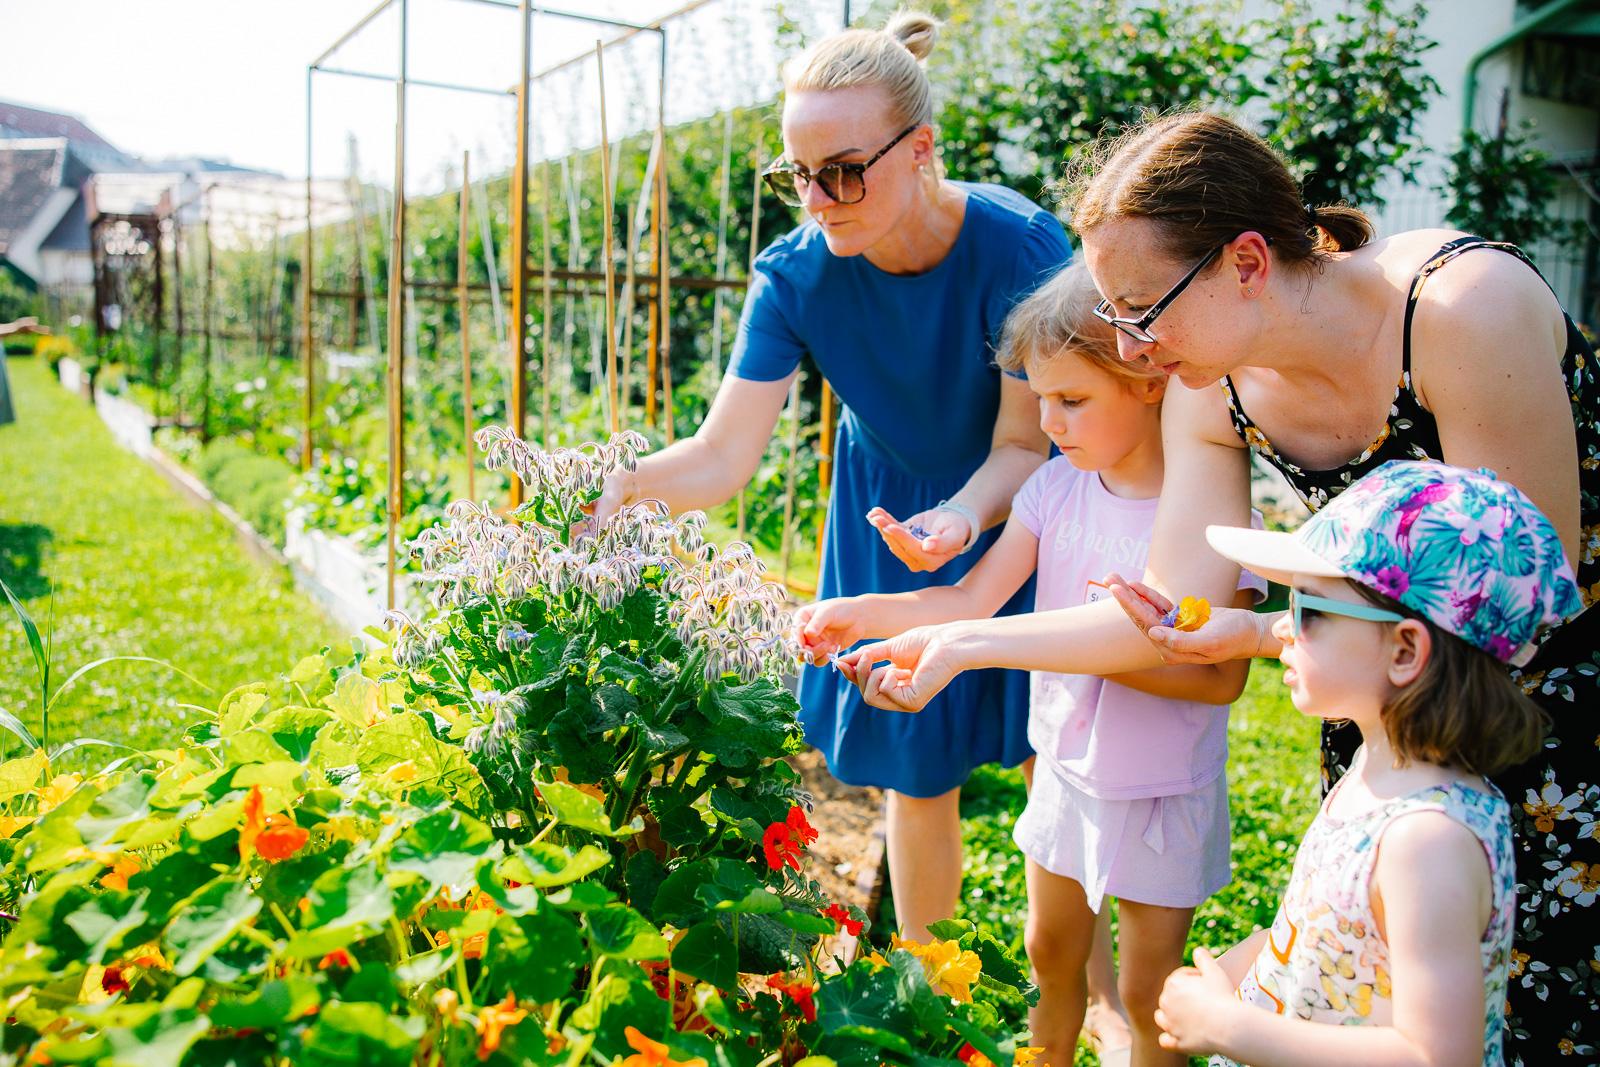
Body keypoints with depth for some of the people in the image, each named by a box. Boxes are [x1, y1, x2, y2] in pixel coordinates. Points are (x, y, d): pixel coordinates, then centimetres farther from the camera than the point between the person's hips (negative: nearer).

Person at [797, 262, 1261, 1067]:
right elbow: (972, 600, -10)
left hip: (1162, 795, -5)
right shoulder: (1057, 487, -8)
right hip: (1064, 767, 5)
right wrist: (862, 614, -23)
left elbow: (1221, 677, -23)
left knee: (1146, 992, 12)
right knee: (1050, 953, 23)